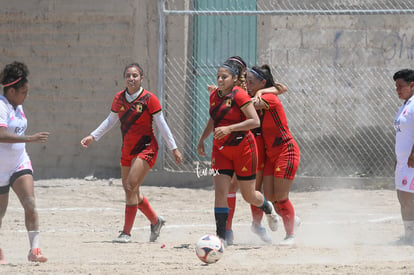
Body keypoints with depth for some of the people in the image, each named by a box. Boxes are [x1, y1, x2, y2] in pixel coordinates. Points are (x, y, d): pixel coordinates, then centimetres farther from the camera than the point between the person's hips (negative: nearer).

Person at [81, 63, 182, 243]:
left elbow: (162, 125, -6)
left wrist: (174, 149, -5)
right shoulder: (119, 98, 4)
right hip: (127, 150, 7)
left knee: (131, 186, -18)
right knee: (130, 191, 12)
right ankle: (155, 221, 34)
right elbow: (110, 121, 17)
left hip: (146, 148, -7)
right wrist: (93, 137, 10)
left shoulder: (149, 99, -11)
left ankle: (126, 233, -14)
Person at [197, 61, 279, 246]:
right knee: (220, 192, -10)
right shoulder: (214, 95, 7)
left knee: (249, 196, 8)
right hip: (220, 149, 6)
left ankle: (268, 208, 43)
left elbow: (255, 121, -22)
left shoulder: (239, 95, -15)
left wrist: (229, 128, -29)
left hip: (242, 147, -6)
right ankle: (221, 236, -11)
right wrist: (202, 138, 19)